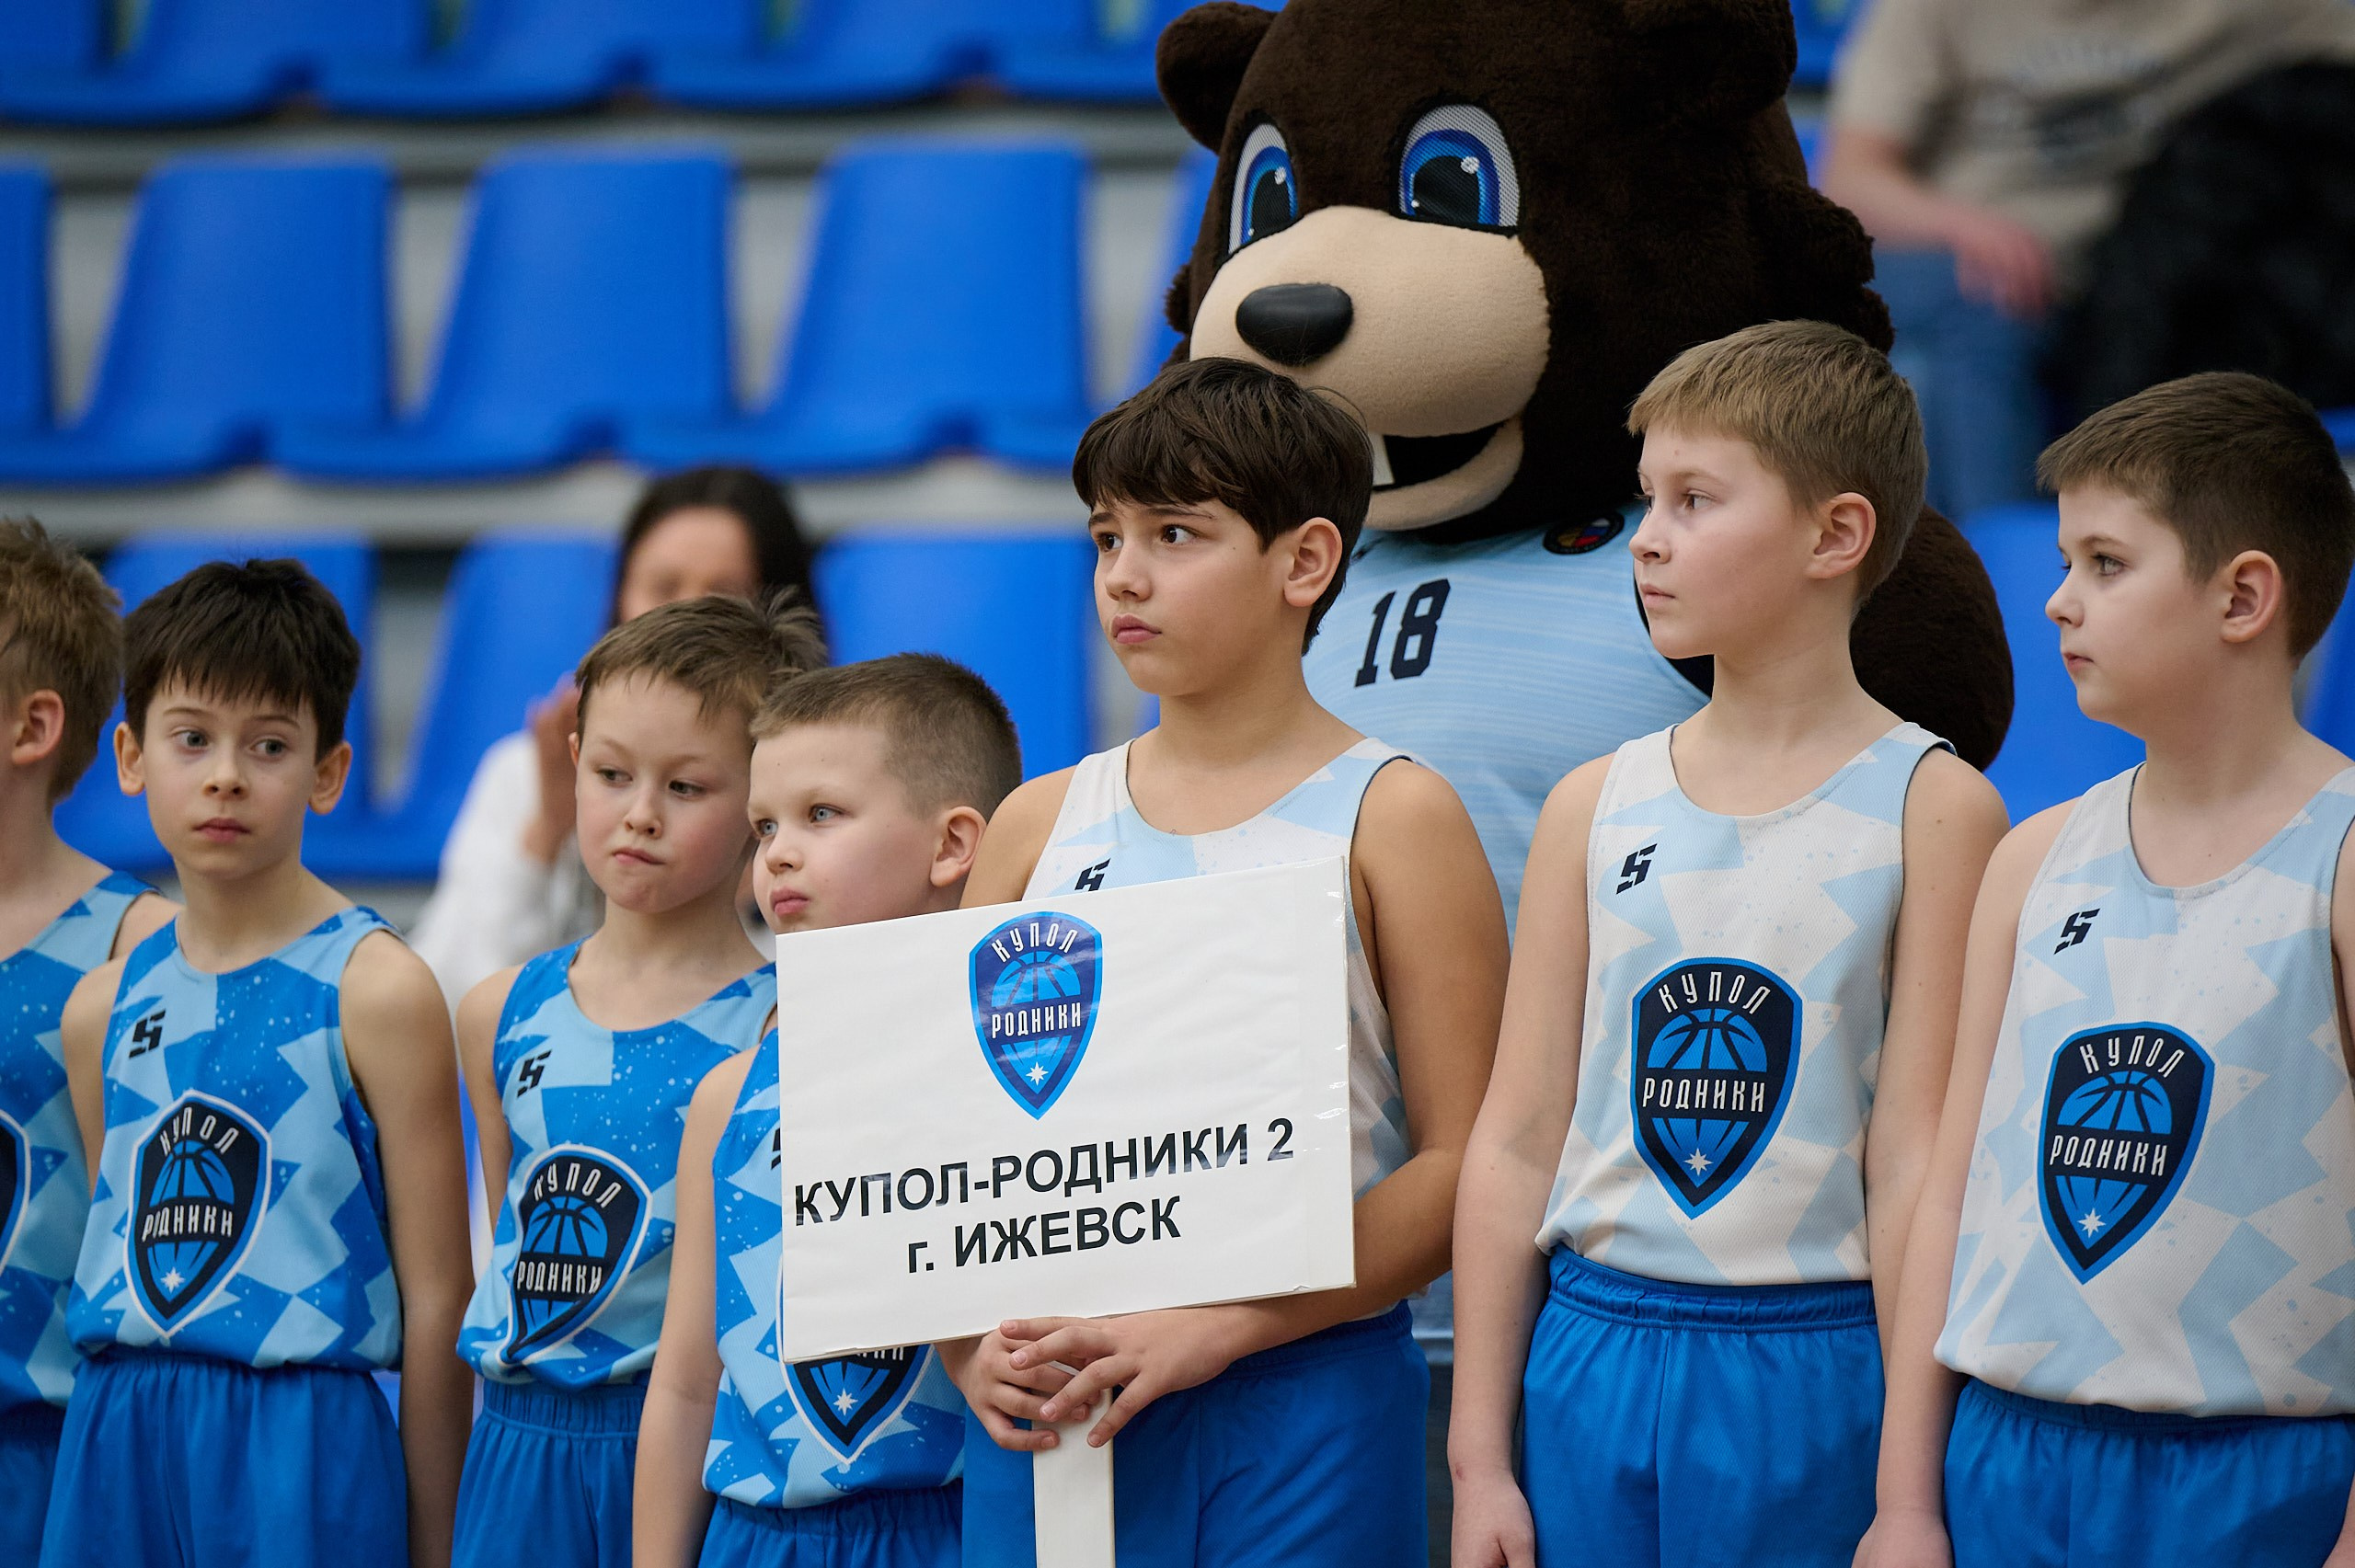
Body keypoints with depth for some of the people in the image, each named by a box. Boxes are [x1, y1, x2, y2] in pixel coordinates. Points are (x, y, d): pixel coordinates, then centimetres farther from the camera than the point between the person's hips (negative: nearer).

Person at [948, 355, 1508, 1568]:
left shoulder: (1391, 817, 0)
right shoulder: (1040, 823, 12)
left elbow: (1461, 1168, -7)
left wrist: (1215, 1328, -15)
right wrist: (973, 1347, -5)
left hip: (1301, 1399, -3)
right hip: (1043, 1410, 3)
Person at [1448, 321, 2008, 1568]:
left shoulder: (1931, 807, -4)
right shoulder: (1594, 809, 8)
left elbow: (1914, 1167, -7)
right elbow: (1516, 1144, 7)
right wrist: (1479, 1458, 5)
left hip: (1811, 1375, -3)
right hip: (1590, 1360, 4)